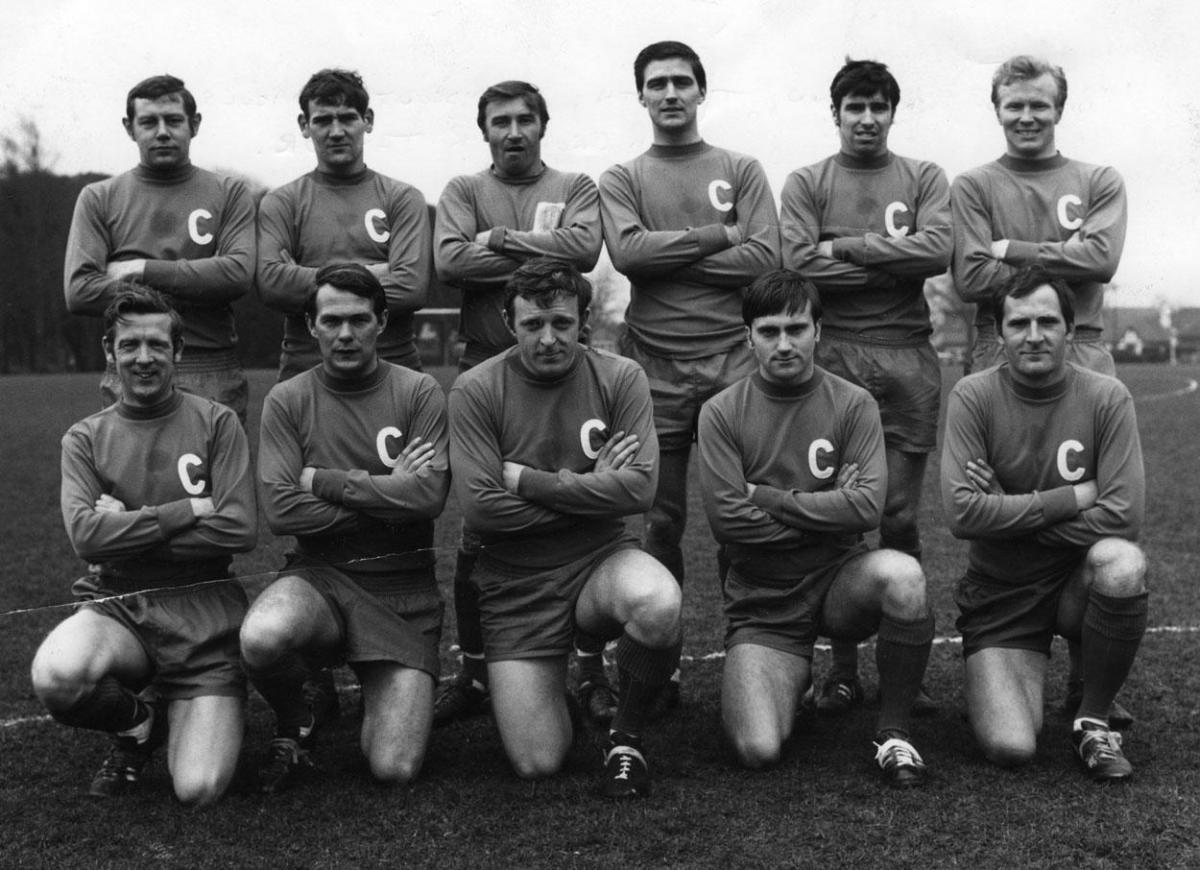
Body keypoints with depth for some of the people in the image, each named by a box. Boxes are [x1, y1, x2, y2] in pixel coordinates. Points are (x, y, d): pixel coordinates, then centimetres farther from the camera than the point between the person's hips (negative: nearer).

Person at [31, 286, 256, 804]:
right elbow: (84, 534, -9)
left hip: (203, 613, -1)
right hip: (118, 609, 1)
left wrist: (128, 532, -7)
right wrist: (189, 510, -12)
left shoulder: (216, 423, 3)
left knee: (199, 790, -16)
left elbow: (240, 530, -8)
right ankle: (137, 723, 3)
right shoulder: (84, 439, 7)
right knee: (56, 675, -35)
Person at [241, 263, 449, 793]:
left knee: (395, 769, -13)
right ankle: (294, 725, 0)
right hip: (320, 576, 0)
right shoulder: (287, 401, 3)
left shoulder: (419, 393, 1)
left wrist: (324, 480, -8)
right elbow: (281, 511, -8)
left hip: (403, 590, 0)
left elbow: (428, 496, -11)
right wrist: (387, 492, -8)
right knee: (262, 638, -37)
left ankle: (386, 695, 26)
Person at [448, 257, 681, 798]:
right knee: (536, 764, -8)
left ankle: (625, 738, -5)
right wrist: (591, 490, -9)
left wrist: (526, 480, -12)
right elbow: (480, 509, -14)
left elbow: (639, 489, -12)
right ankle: (538, 685, 30)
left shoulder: (620, 378, -2)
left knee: (659, 605, -36)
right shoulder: (475, 390, -6)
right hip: (516, 582, -1)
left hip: (602, 560, 1)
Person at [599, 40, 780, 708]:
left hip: (733, 358, 0)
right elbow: (627, 252, -8)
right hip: (655, 364, 0)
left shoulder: (742, 171, 11)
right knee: (663, 520, 5)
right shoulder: (622, 180, 12)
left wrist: (667, 256, -6)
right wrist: (717, 236, -7)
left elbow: (764, 258, -4)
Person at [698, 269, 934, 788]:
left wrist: (768, 497, -11)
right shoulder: (721, 413, -2)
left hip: (838, 581, 0)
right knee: (759, 751, -19)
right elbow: (729, 522, -11)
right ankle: (793, 676, 20)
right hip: (762, 605, 0)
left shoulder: (853, 404, 0)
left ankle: (893, 731, -11)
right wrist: (827, 512, -9)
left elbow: (867, 508, -13)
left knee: (903, 574, -34)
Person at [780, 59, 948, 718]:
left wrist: (845, 248, -5)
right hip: (833, 355, 0)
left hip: (908, 359, 1)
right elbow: (799, 263, -7)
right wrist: (895, 263, -5)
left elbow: (936, 251, -6)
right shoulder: (806, 183, 10)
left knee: (900, 518, 2)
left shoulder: (924, 179, 13)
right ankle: (843, 667, 10)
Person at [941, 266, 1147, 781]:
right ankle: (993, 682, 21)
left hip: (1076, 583, 1)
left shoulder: (1107, 398, -6)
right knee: (1009, 749, -19)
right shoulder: (973, 397, -8)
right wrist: (1074, 497, -16)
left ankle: (1092, 720, -9)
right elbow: (962, 513, -19)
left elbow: (1124, 515, -16)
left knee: (1122, 563, -34)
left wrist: (1011, 512, -16)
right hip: (1001, 597, -1)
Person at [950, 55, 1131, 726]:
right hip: (1000, 360, -1)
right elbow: (971, 278, -2)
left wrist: (1012, 250, -4)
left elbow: (1102, 257, -3)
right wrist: (1058, 261, -3)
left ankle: (1091, 679, 2)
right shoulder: (974, 187, 12)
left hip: (1082, 356, 1)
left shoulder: (1100, 183, 16)